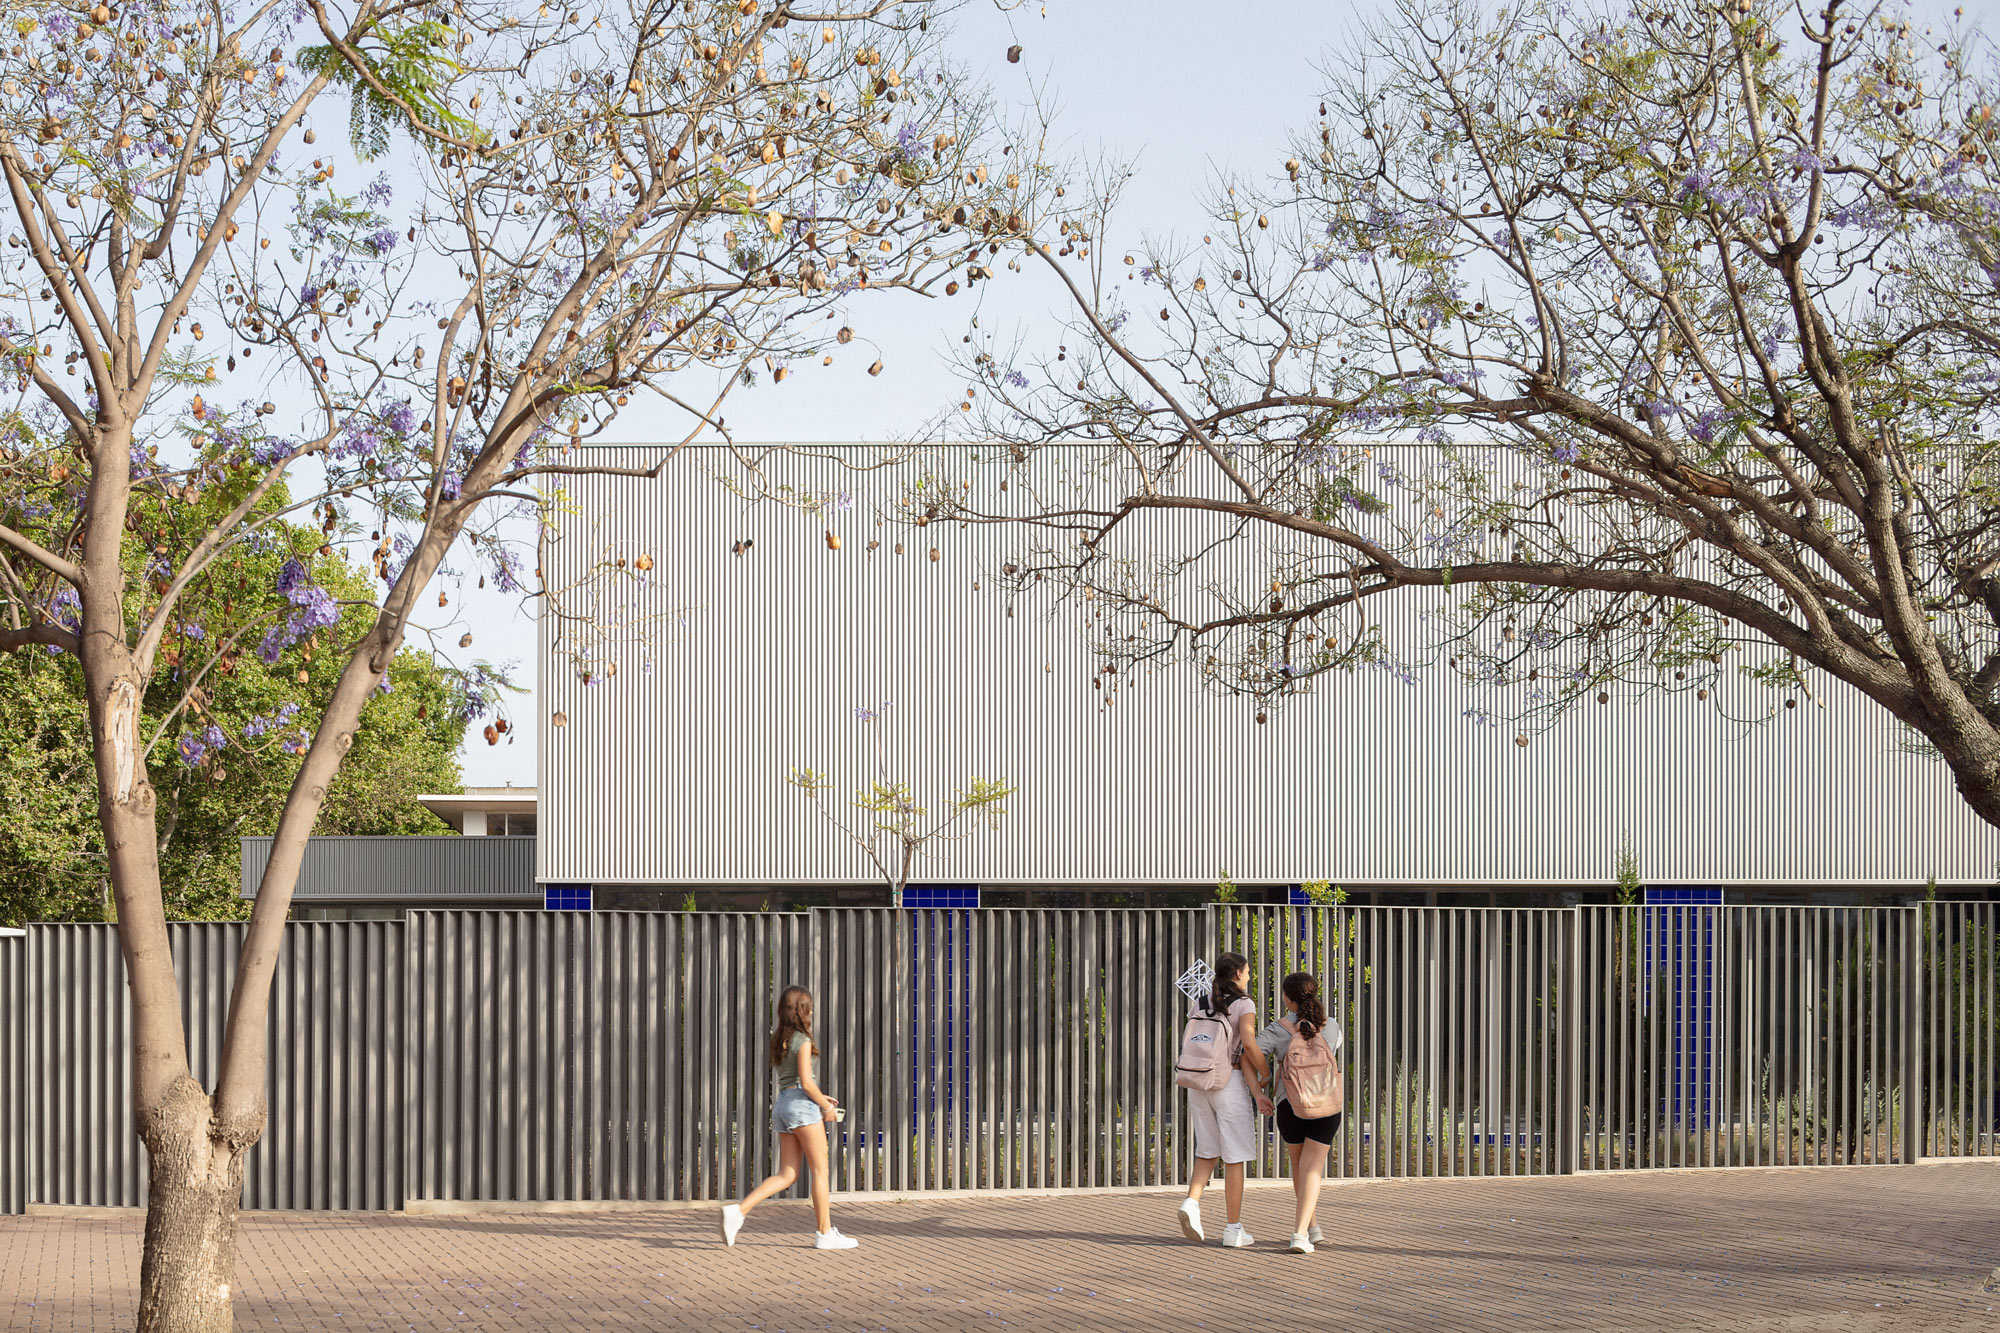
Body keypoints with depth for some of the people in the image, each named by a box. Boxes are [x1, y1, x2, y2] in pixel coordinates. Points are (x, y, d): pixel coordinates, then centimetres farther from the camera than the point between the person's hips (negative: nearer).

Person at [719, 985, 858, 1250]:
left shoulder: (778, 1039, 16)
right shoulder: (802, 1040, -9)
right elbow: (805, 1081, -16)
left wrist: (818, 1097, 23)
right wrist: (826, 1106, -3)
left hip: (782, 1103, 8)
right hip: (801, 1102, -8)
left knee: (787, 1175, 6)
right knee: (820, 1171, 0)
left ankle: (738, 1211, -9)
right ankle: (825, 1233, 3)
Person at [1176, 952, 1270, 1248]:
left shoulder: (1204, 1003, 10)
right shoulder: (1244, 1004, -8)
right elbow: (1249, 1044, -20)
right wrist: (1265, 1074, -5)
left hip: (1198, 1080, 6)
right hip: (1230, 1080, -6)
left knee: (1208, 1151, 16)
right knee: (1235, 1156, 2)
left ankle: (1192, 1202, -8)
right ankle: (1234, 1230, 4)